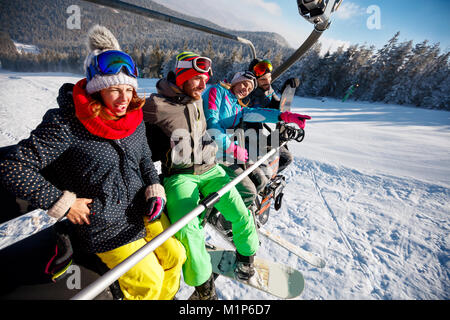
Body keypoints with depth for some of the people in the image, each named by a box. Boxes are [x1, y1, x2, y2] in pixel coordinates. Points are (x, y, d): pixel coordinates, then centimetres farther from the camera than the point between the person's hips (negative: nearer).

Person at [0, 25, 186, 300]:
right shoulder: (67, 124, -20)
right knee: (149, 280, 0)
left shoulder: (135, 119, -3)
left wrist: (155, 189, -4)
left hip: (145, 212, 6)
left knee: (175, 255, 15)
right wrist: (62, 203, -17)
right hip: (106, 228, -5)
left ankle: (166, 296, 44)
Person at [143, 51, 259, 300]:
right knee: (188, 230, -25)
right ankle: (204, 286, 1)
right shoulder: (156, 106, -9)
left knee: (241, 215, -8)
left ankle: (246, 254, 25)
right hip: (179, 176, -5)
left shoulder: (197, 101, 13)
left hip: (209, 170, 6)